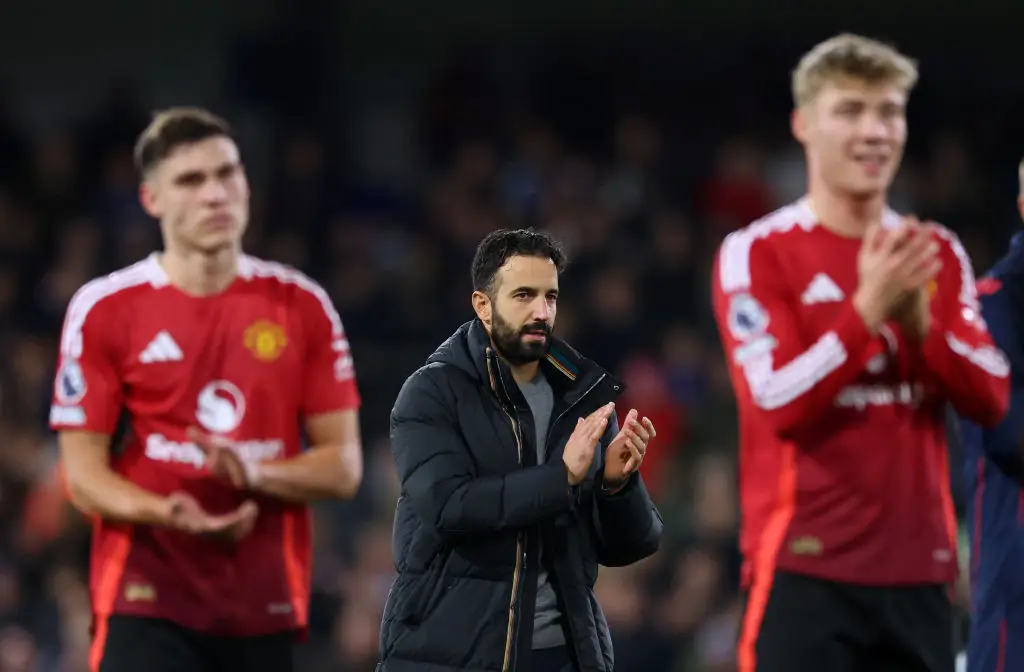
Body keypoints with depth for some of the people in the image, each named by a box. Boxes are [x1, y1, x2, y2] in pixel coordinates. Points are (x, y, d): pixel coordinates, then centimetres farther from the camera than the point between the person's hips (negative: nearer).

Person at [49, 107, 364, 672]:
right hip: (146, 601, -3)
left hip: (266, 603, 3)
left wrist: (257, 475, -15)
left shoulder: (301, 306, 7)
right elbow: (83, 472, -1)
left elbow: (343, 466, 6)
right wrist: (167, 513, -21)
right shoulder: (104, 310, 0)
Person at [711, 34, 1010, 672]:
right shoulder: (757, 254, -4)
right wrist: (867, 310, -22)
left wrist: (918, 321, -12)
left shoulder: (938, 254, 12)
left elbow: (990, 398, 4)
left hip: (920, 569, 5)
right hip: (805, 568, -5)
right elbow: (778, 403, -14)